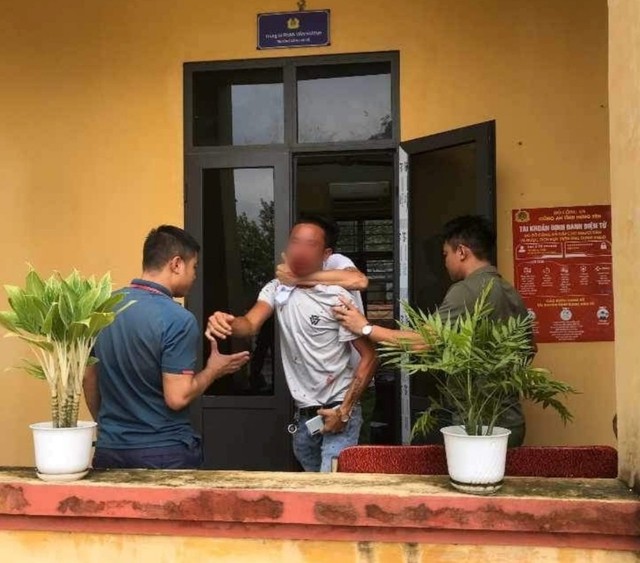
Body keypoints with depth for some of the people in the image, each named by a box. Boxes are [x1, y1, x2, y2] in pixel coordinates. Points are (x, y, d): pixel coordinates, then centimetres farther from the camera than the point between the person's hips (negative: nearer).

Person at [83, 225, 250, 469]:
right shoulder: (178, 319, -17)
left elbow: (89, 378, 11)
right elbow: (177, 397, -19)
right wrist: (213, 370, -2)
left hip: (109, 449, 6)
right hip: (164, 453, -5)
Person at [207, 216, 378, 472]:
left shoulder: (338, 298, -14)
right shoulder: (277, 289, 2)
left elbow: (369, 357, -12)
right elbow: (251, 324, -15)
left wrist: (345, 410, -18)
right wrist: (229, 324, -40)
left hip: (337, 411, -6)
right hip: (303, 414, 6)